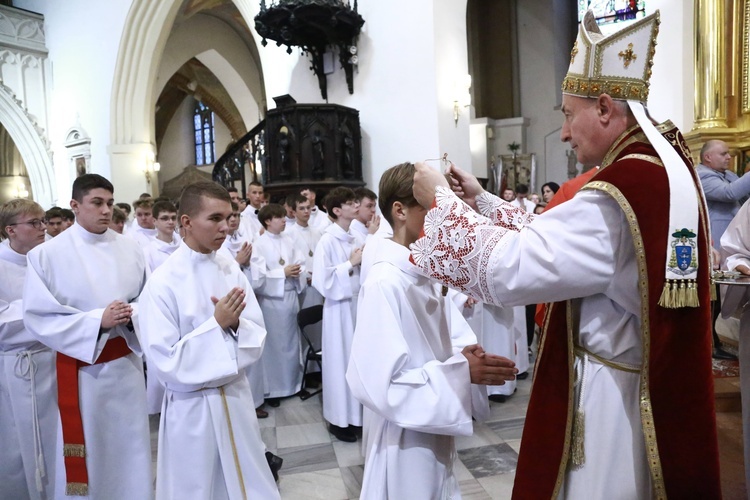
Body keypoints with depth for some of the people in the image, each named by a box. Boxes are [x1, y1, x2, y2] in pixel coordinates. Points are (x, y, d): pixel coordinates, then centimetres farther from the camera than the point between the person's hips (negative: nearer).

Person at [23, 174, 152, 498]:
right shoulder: (46, 255, -8)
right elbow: (38, 317, -11)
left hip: (126, 362, 3)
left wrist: (135, 315, -16)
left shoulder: (129, 249, 0)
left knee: (130, 444, 15)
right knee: (87, 452, 10)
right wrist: (97, 320, -20)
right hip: (81, 368, -3)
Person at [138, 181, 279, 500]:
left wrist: (236, 323, -21)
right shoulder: (163, 283, -17)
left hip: (237, 397, 4)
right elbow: (165, 362, -18)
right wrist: (217, 324, -23)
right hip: (192, 408, -4)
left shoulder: (231, 271, -2)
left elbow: (257, 338, -1)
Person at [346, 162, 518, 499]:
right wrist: (461, 370, -27)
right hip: (405, 443, -7)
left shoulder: (427, 274, 1)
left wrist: (468, 356, -14)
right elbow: (379, 385, -28)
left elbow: (448, 338, 8)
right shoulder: (384, 284, -25)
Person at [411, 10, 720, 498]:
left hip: (614, 398, -9)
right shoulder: (665, 165, 3)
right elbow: (551, 239, 7)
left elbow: (504, 268, -27)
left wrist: (443, 200, -14)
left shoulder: (619, 194, -28)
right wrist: (481, 200, 6)